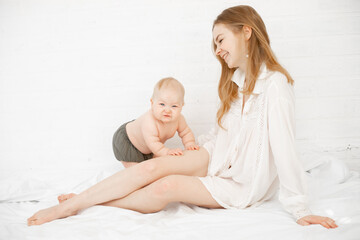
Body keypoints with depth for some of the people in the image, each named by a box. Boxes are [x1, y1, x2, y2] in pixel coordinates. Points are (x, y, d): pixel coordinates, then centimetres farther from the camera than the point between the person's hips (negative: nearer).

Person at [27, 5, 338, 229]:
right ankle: (73, 203, -10)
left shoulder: (275, 84, -23)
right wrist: (195, 153, 3)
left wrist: (300, 210, -22)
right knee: (152, 166, -18)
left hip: (243, 184, -6)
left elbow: (285, 150, -25)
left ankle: (84, 203, -8)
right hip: (217, 158, 6)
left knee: (165, 188, -24)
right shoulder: (235, 80, 5)